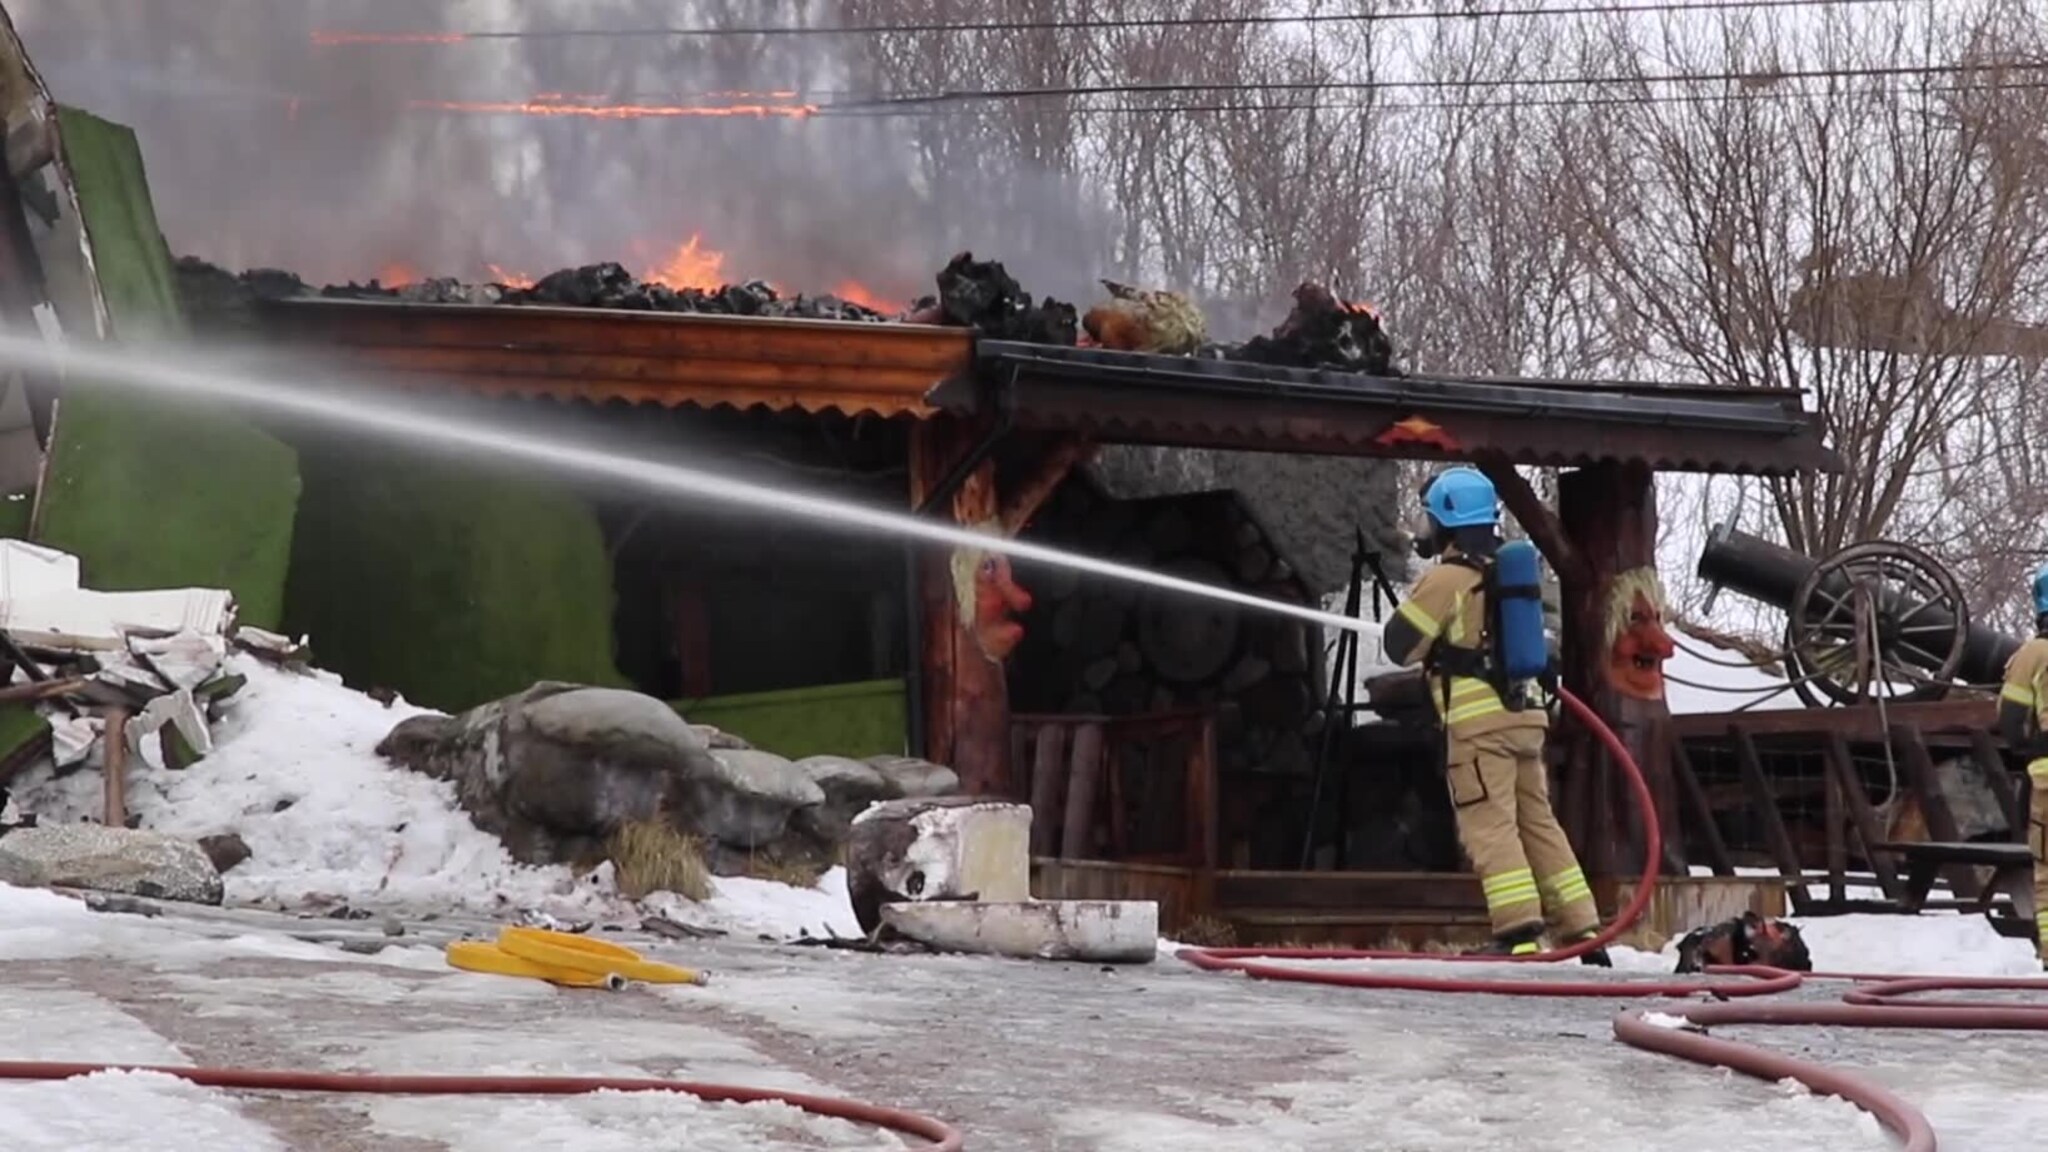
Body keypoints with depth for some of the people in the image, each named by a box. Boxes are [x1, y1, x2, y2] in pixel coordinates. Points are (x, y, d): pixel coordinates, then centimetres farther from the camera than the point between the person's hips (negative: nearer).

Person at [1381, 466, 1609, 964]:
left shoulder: (1447, 577, -10)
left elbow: (1401, 644, -7)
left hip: (1478, 721, -7)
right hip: (1526, 714, 7)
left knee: (1491, 827, -8)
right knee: (1539, 823, 11)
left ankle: (1519, 932, -18)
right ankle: (1583, 928, 8)